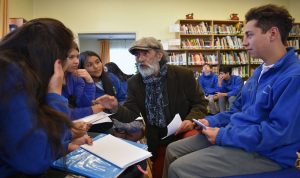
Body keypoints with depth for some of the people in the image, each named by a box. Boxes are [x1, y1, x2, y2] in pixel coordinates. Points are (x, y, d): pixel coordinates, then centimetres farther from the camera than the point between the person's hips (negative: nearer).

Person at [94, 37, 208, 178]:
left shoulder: (183, 75, -13)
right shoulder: (134, 82, -3)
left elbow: (200, 103, -5)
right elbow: (131, 114, -8)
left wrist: (191, 120, -25)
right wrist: (116, 108, -30)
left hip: (183, 132, -3)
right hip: (156, 139, 4)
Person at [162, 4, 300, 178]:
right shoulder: (261, 71, 14)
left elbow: (279, 132, -26)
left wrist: (223, 136, -21)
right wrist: (212, 121, 3)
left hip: (264, 153, -9)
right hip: (234, 134, 9)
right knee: (173, 150, 8)